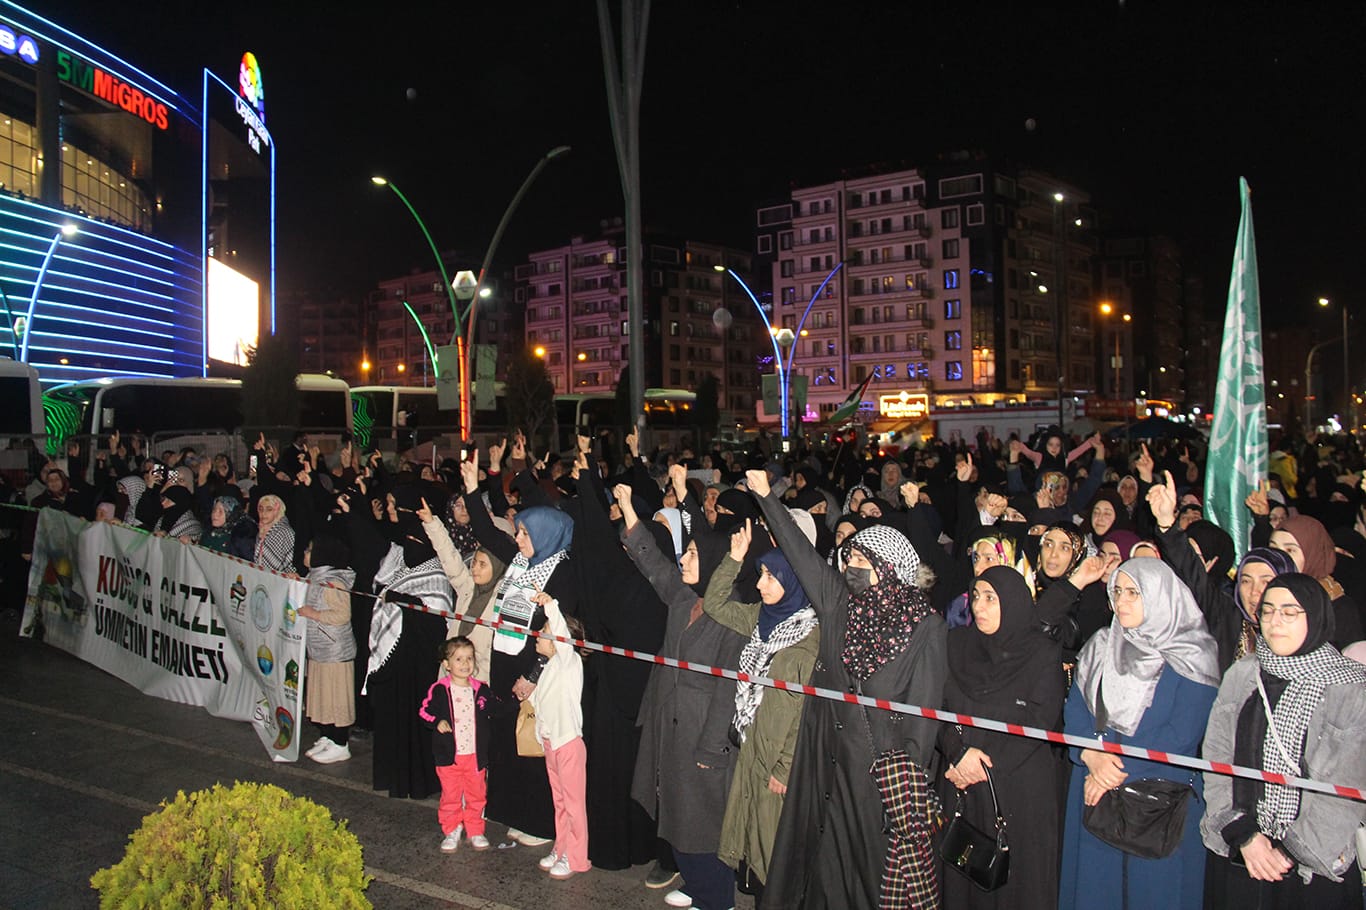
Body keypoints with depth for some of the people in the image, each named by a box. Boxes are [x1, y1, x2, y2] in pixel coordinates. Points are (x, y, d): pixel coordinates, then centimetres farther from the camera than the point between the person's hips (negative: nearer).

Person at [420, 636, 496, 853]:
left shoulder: (481, 690, 2)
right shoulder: (439, 690, -6)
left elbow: (494, 710, 14)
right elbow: (425, 711, -1)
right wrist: (437, 722, -18)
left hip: (476, 754, 2)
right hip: (449, 754, -2)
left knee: (477, 795, 10)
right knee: (450, 796, 7)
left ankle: (475, 831, 25)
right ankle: (451, 832, 22)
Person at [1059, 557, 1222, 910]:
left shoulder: (1191, 657, -6)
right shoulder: (1100, 646, 8)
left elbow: (1182, 734, -13)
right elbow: (1074, 709, 4)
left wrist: (1122, 769, -17)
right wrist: (1092, 756, -15)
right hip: (1094, 791, 4)